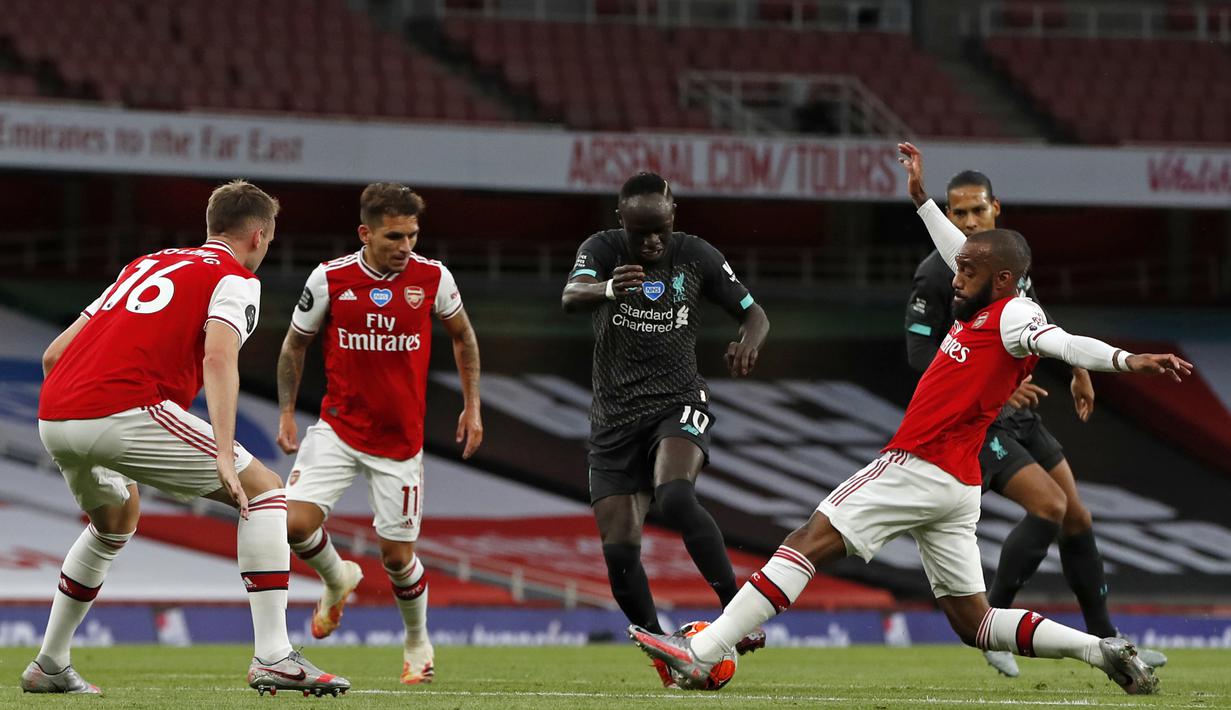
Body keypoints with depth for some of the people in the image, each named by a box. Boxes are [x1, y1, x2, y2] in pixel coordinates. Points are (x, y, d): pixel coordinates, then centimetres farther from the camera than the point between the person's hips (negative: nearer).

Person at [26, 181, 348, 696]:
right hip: (124, 410, -8)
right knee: (264, 489, 3)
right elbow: (218, 357, -13)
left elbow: (54, 354, 27)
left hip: (53, 419, 8)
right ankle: (273, 658, -7)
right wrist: (224, 454, -20)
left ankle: (49, 666, 37)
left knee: (117, 518, 36)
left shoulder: (146, 265, 30)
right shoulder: (235, 279, 9)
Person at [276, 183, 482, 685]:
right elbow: (294, 345, 6)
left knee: (397, 555, 2)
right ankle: (337, 580, 17)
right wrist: (286, 413, 2)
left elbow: (462, 336, 12)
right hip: (338, 430, 0)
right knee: (295, 522, -17)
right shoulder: (330, 279, -10)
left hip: (400, 441, 0)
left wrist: (472, 406, 9)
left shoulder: (432, 277, -7)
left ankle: (417, 643, 30)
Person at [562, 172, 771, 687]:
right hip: (615, 421, 1)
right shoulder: (602, 250, -4)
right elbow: (571, 296, -26)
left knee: (675, 496, -33)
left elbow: (754, 314, 7)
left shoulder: (695, 256, -1)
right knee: (619, 551, -6)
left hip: (679, 406, -1)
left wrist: (747, 346, -18)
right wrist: (608, 288, -51)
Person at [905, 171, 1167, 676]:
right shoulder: (936, 274, -15)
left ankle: (1105, 640, 21)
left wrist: (1079, 368, 30)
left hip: (1020, 414, 8)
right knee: (1049, 505, -23)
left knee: (1077, 520, 8)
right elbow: (920, 354, -18)